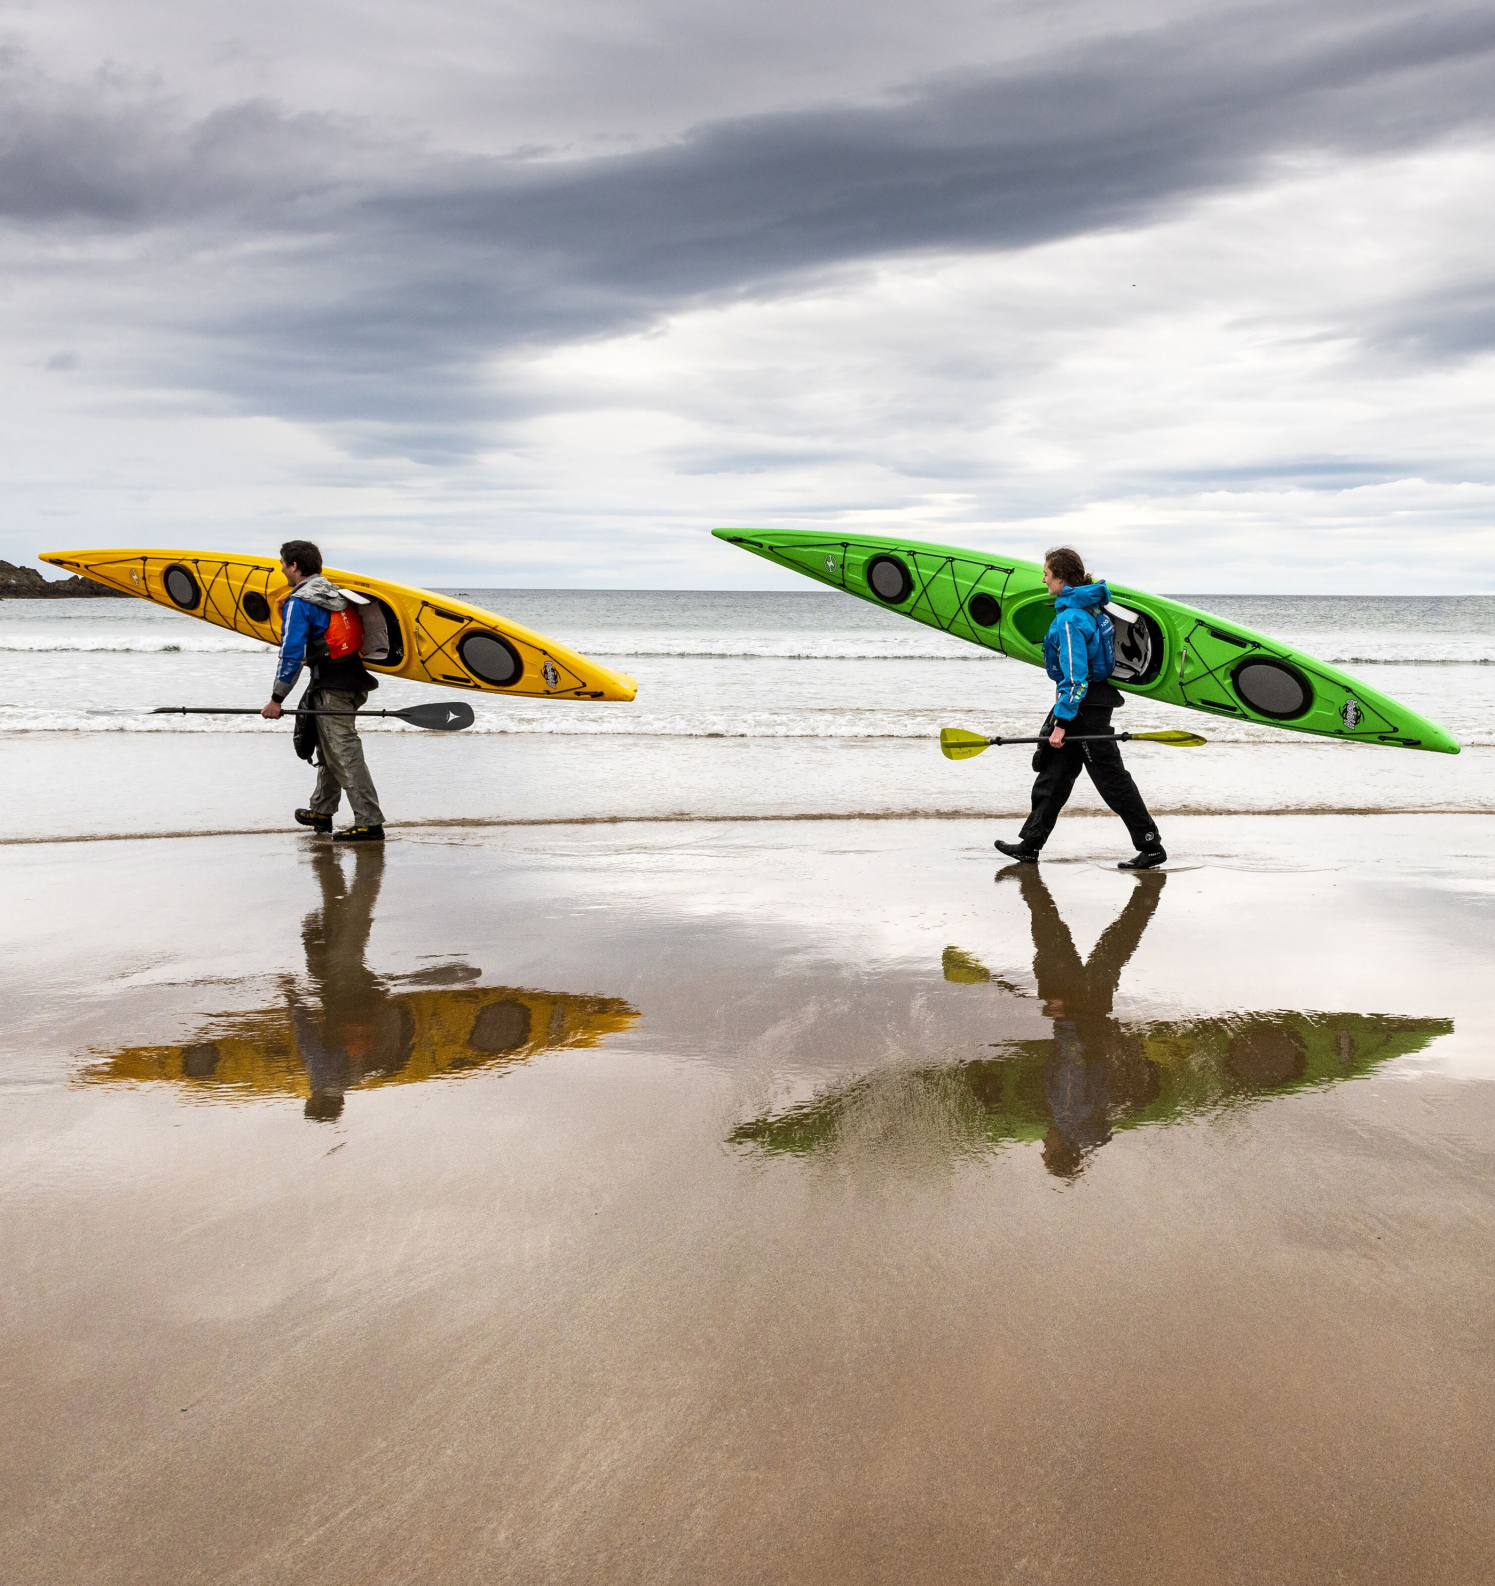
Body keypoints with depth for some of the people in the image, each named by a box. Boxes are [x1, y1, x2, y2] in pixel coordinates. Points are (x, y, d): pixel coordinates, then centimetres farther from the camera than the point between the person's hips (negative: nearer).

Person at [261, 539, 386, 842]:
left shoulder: (299, 603, -12)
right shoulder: (335, 593, 15)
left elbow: (291, 654, -16)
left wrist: (277, 698, -12)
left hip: (332, 687, -9)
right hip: (353, 680, 9)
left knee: (344, 754, -10)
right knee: (330, 749, 21)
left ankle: (369, 822, -14)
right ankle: (321, 811, 33)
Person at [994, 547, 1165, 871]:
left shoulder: (1070, 619, -21)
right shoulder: (1089, 605, 9)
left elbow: (1075, 677, -25)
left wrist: (1061, 722, -23)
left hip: (1086, 707, -10)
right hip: (1091, 697, 10)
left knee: (1110, 777, -3)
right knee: (1053, 769, 13)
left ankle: (1151, 847, 4)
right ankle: (1030, 846, 19)